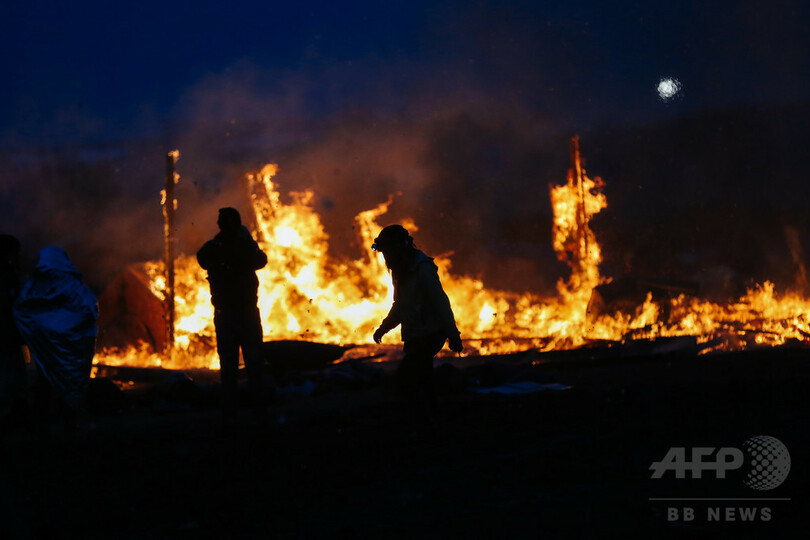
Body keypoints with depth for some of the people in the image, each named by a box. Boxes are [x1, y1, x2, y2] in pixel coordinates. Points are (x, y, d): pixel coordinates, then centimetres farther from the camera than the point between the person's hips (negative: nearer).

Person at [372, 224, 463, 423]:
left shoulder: (423, 270, -18)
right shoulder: (402, 271, 12)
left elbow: (440, 303, -20)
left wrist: (453, 336, -22)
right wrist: (383, 328, 19)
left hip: (430, 335, -9)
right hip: (415, 337, 9)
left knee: (405, 377, -15)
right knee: (421, 381, 12)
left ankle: (427, 420, -7)